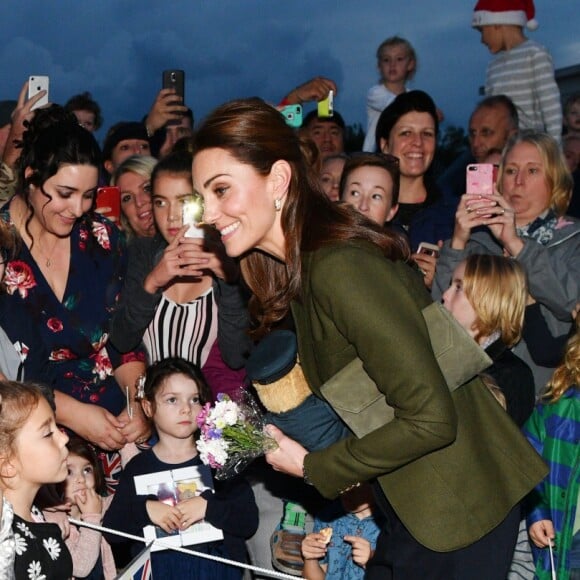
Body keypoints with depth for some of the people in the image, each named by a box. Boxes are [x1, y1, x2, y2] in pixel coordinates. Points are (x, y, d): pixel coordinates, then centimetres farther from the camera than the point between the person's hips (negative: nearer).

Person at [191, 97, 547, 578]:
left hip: (458, 505, -9)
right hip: (410, 502, 9)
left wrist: (312, 467, -15)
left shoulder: (342, 267, -24)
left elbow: (431, 418, -25)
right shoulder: (301, 265, 4)